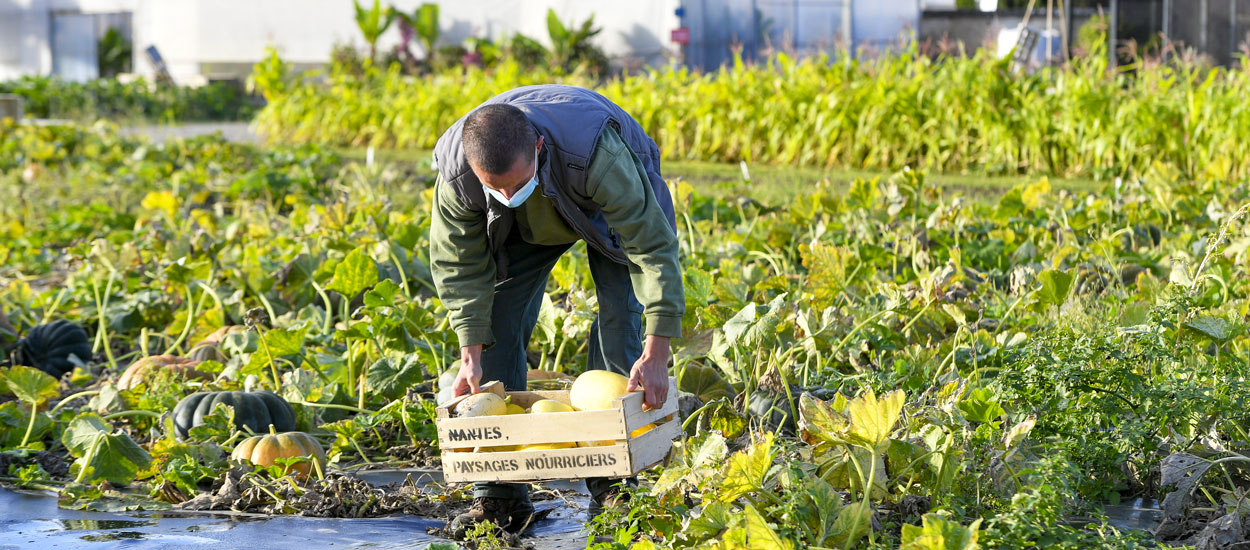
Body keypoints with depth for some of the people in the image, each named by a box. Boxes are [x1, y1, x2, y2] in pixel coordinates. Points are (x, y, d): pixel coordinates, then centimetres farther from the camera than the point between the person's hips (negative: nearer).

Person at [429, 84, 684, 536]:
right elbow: (460, 265, -18)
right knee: (496, 322, -8)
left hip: (616, 207, -3)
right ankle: (498, 494, -2)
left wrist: (656, 352, -44)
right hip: (529, 227, 3)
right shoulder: (456, 171, -35)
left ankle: (611, 489, -12)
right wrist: (470, 354, -24)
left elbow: (654, 247, -41)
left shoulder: (598, 155, -47)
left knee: (619, 317, -19)